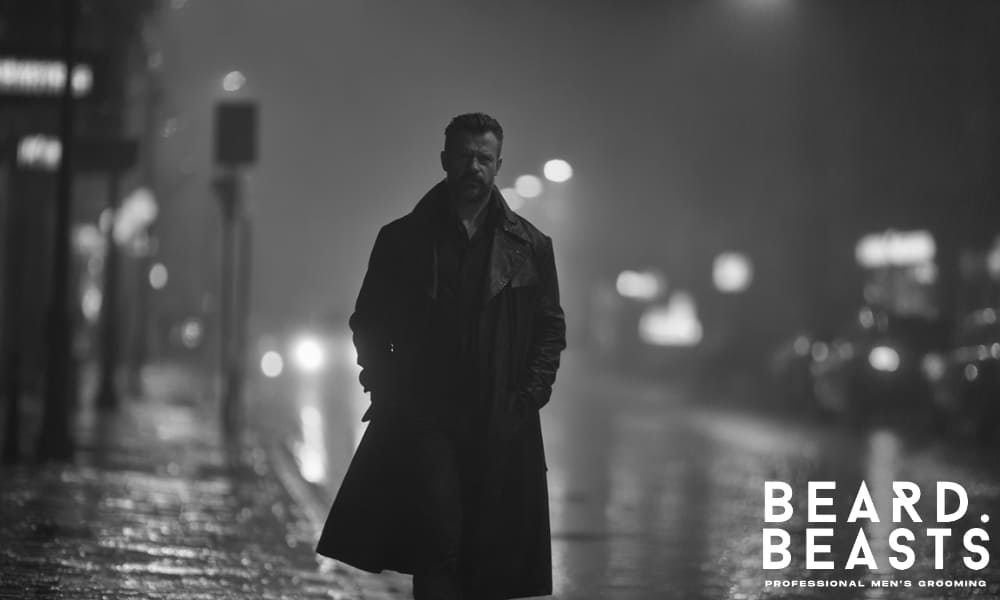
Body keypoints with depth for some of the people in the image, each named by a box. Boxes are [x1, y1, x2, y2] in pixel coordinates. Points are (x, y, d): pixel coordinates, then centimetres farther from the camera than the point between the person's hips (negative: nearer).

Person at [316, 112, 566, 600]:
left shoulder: (530, 246, 8)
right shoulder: (402, 239, 7)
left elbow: (551, 328, 11)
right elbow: (368, 322, 11)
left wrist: (528, 396, -1)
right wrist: (386, 390, -1)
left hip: (501, 429, 1)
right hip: (423, 418, -1)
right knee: (439, 540, -16)